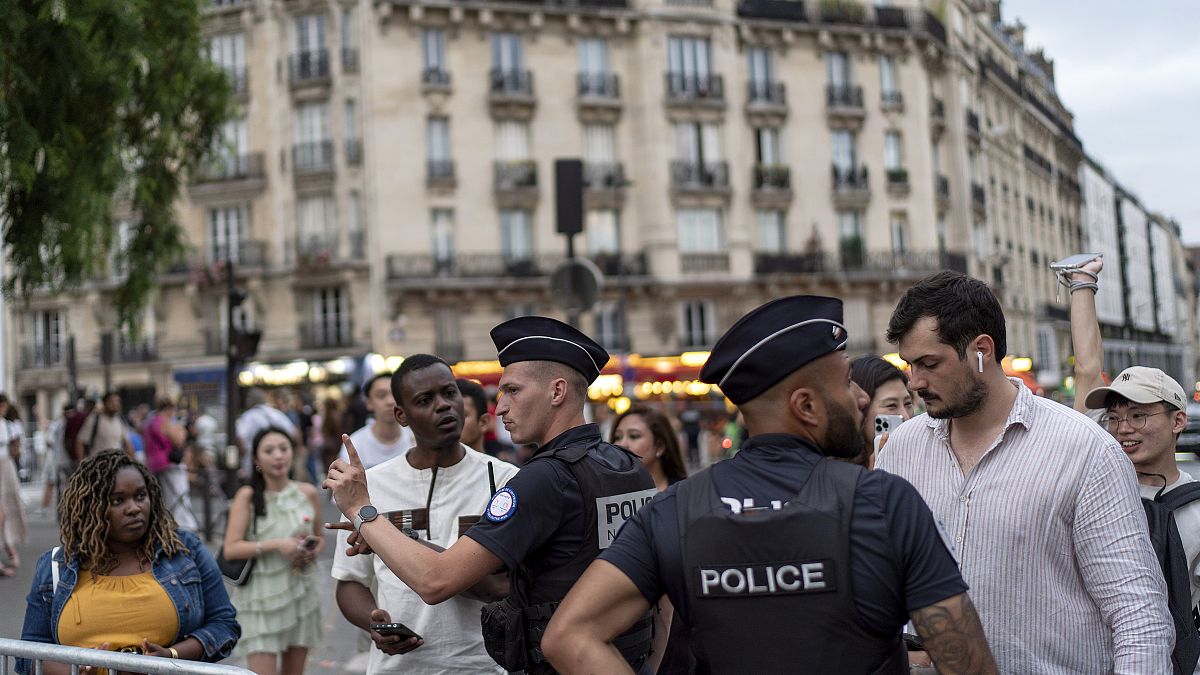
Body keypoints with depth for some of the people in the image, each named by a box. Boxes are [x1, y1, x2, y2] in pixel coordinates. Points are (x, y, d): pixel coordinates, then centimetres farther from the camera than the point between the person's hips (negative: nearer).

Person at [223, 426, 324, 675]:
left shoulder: (307, 493, 3)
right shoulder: (247, 496, -6)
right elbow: (231, 549, -12)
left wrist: (314, 550, -5)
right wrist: (276, 545, -20)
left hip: (300, 594, 4)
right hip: (261, 597, -4)